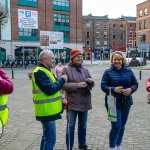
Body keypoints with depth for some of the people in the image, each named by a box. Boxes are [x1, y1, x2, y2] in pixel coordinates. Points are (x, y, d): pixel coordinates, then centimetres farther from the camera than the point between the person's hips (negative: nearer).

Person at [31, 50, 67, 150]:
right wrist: (62, 80, -11)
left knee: (46, 137, 20)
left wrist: (60, 99, 9)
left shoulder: (45, 71, 16)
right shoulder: (40, 72, -17)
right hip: (47, 111, -11)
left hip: (49, 110, 11)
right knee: (50, 139, -6)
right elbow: (50, 89, -24)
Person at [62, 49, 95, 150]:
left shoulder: (85, 69, 9)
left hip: (84, 102, 5)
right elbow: (63, 85, -15)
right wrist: (77, 85, -23)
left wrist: (91, 81, -9)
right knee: (71, 126, 4)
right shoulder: (66, 69, -7)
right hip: (72, 102, -5)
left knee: (83, 125, 18)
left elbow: (91, 85, 14)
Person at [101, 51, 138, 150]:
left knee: (122, 125, 15)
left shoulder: (128, 71, 5)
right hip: (113, 103, -4)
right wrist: (113, 89, -25)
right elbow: (103, 86, -8)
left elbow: (135, 84, 7)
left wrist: (131, 89, -15)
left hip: (126, 102, 4)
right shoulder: (108, 72, -4)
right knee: (116, 126, -8)